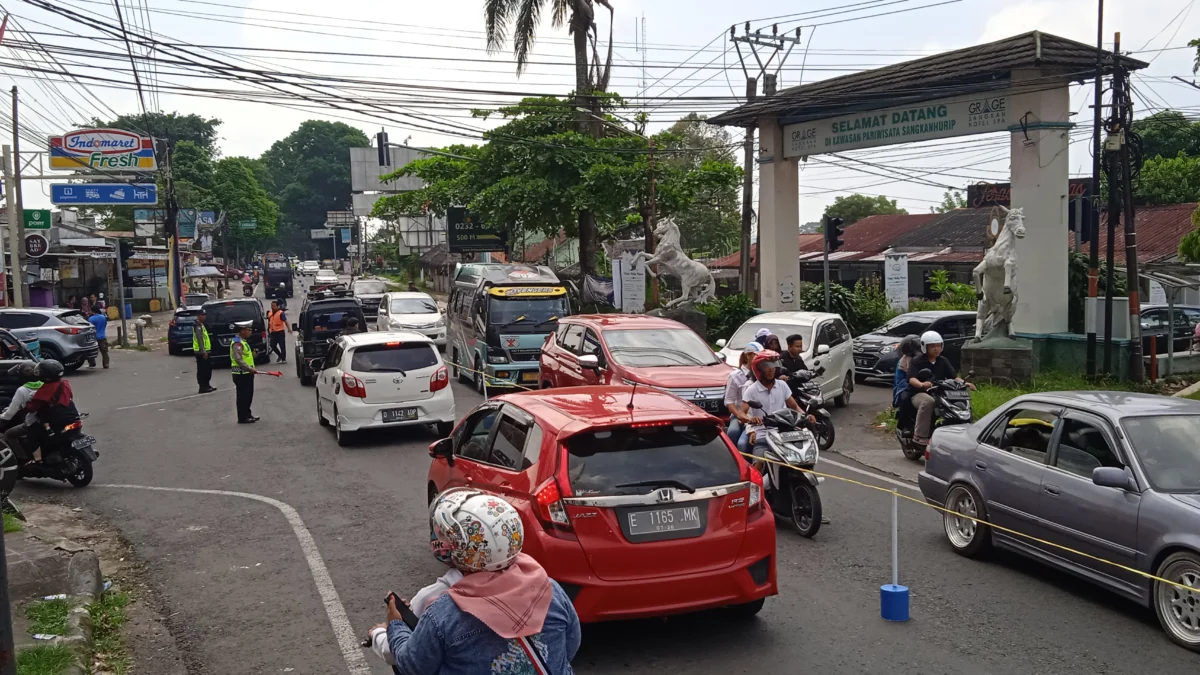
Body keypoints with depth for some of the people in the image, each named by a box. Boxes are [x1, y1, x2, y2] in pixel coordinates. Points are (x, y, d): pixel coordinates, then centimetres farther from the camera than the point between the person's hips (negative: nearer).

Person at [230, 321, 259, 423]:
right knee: (243, 396, -4)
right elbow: (238, 359, -26)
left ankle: (247, 414, 26)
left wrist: (252, 354, 9)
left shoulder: (243, 341, 16)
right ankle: (242, 418, 1)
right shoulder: (237, 343, -17)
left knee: (248, 395, 16)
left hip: (247, 373, 10)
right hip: (241, 374, -10)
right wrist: (249, 368, -29)